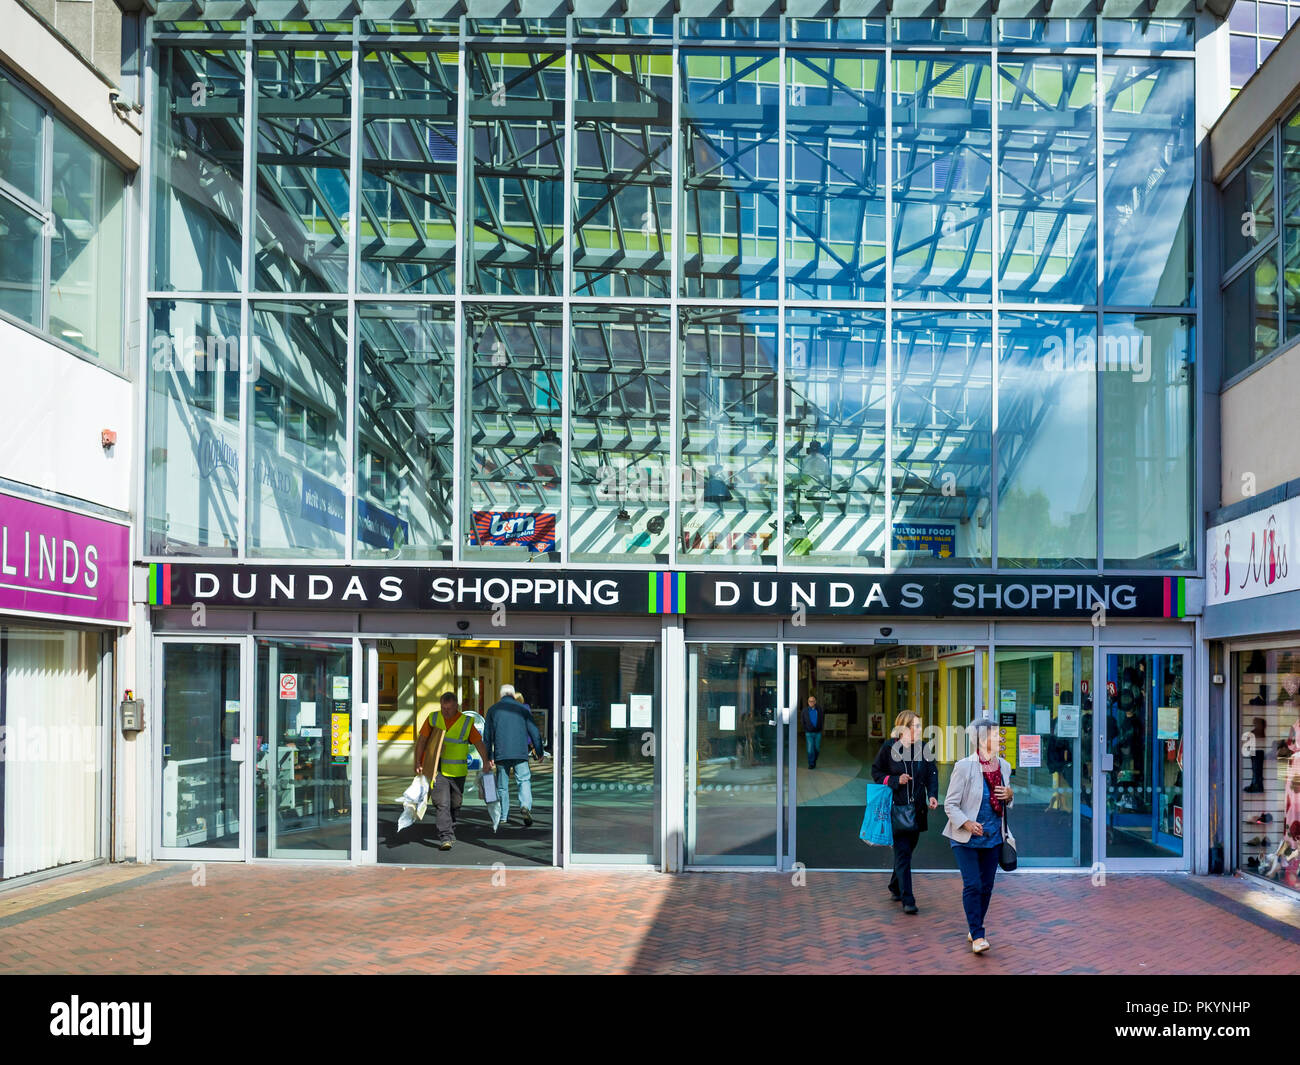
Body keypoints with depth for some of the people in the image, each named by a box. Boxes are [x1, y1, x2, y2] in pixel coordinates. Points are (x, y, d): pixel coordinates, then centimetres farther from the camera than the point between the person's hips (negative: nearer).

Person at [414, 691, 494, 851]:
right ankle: (445, 838, -16)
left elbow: (478, 742, 0)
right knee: (441, 803, -12)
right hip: (437, 770, -1)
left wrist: (486, 760, -12)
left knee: (455, 804, 11)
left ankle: (451, 832, 32)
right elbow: (421, 741, 6)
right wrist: (418, 763, -1)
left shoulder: (466, 722, 3)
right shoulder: (433, 719, 4)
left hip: (457, 772, 1)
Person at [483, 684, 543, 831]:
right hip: (520, 752, -1)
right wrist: (539, 751, 10)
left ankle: (503, 817, 12)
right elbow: (534, 731, 4)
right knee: (524, 780, 5)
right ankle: (526, 805, -20)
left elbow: (487, 735, 8)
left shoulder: (493, 709, 8)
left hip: (501, 754, 1)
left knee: (502, 785, 9)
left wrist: (489, 756, 11)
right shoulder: (522, 708, 6)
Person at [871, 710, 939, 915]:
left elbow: (932, 774, 8)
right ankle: (907, 900, -11)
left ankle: (895, 887, 37)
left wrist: (933, 795, -8)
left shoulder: (923, 749, 5)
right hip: (896, 809, -4)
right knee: (902, 853, -10)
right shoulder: (888, 748, -5)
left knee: (907, 850, 14)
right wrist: (896, 780, -14)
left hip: (917, 809, 4)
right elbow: (876, 772, 2)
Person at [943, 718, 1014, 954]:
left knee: (986, 886, 9)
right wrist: (968, 823, -24)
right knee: (972, 885, -10)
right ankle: (977, 935, -4)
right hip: (966, 838, -5)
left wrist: (1009, 796, -4)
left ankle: (974, 929, 25)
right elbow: (950, 804, -9)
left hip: (993, 837, 5)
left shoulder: (1004, 766, 4)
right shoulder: (964, 767, -13)